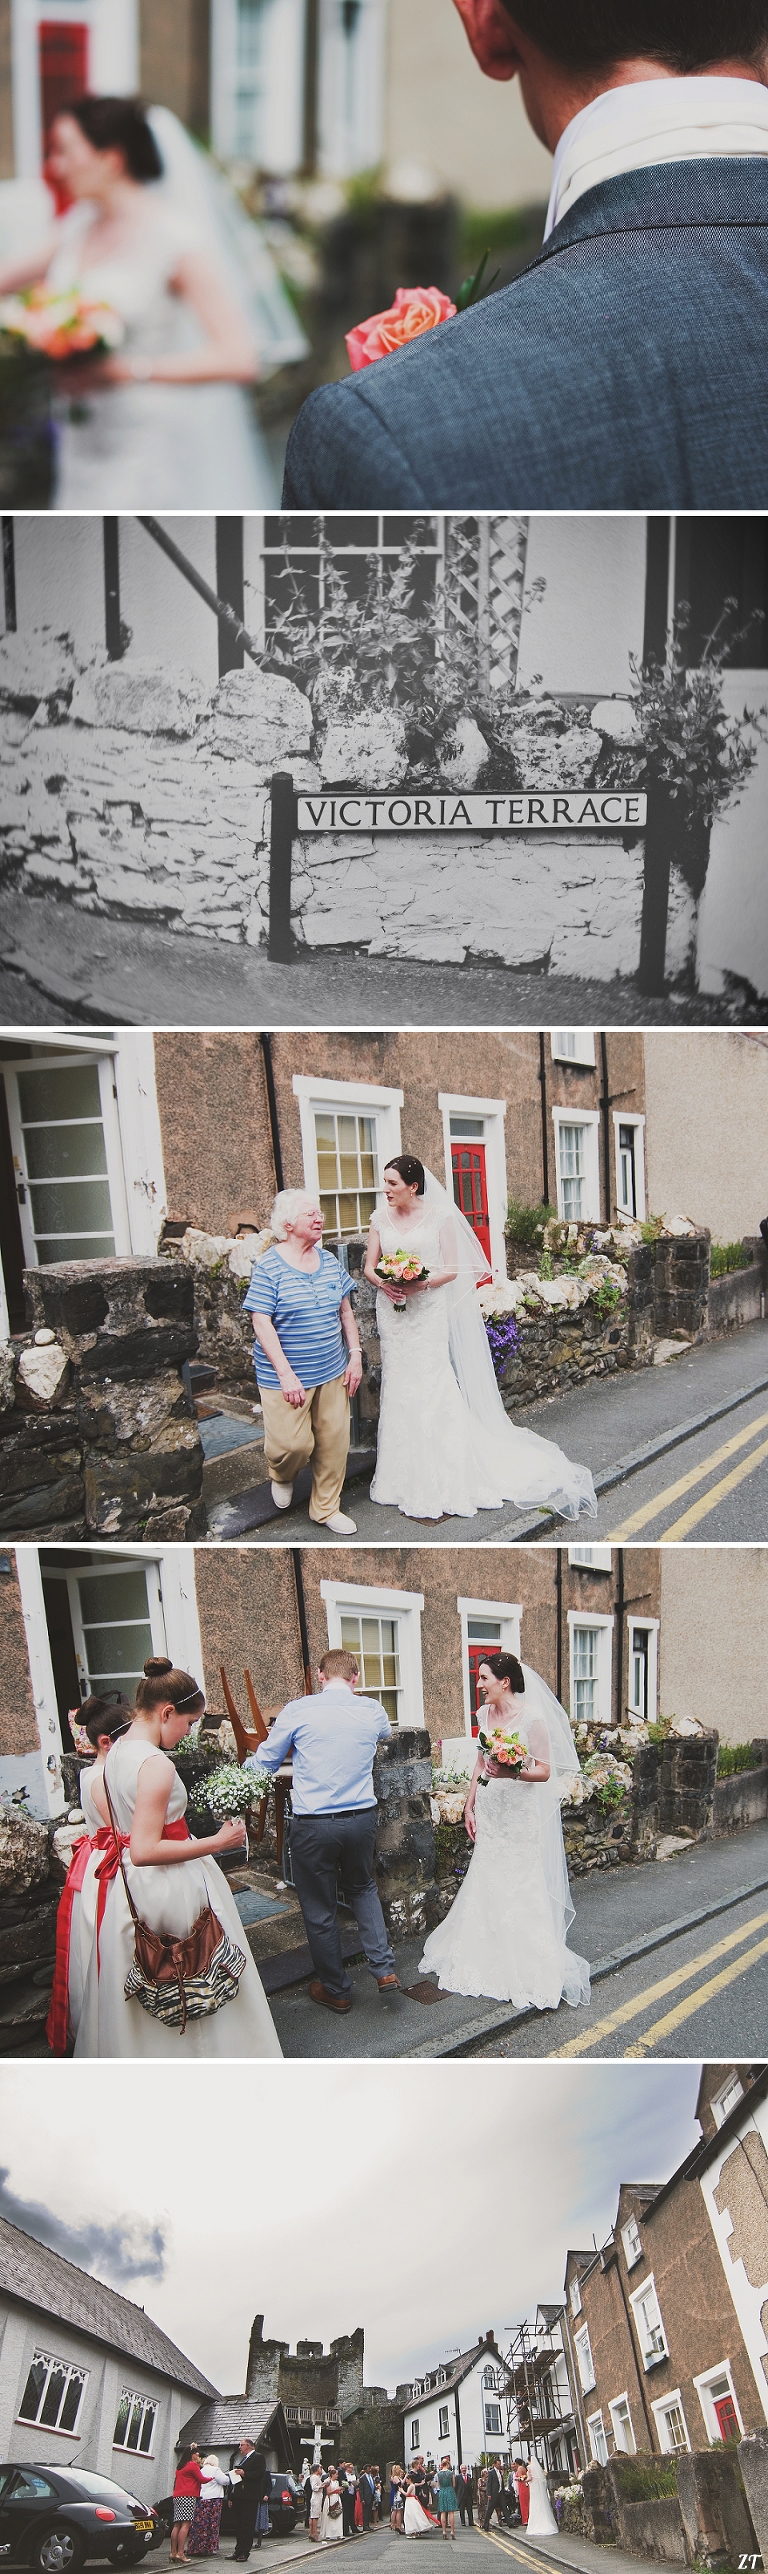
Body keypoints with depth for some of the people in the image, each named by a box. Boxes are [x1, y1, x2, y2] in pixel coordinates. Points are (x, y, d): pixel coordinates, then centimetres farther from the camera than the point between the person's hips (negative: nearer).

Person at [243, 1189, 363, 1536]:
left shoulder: (328, 1261, 7)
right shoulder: (268, 1267, -11)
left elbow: (345, 1312, 15)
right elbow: (261, 1323, -14)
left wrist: (355, 1355, 7)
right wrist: (286, 1374, -19)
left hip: (332, 1373, 5)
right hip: (285, 1376, -5)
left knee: (334, 1443, 6)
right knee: (294, 1443, -6)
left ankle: (327, 1508, 23)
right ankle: (282, 1475, 28)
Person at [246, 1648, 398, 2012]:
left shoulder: (297, 1711, -8)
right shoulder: (372, 1711, 1)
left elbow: (263, 1764, 2)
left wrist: (247, 1762, 25)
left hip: (313, 1823, -3)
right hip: (362, 1817, 3)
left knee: (319, 1908, 12)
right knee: (362, 1887, 27)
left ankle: (335, 1989, 25)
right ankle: (383, 1967, 15)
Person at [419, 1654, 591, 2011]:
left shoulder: (532, 1718, -15)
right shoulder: (487, 1713, 6)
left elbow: (545, 1771, -15)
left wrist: (511, 1773, -31)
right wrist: (469, 1805, 13)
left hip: (520, 1813, -7)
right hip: (489, 1809, 7)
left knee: (520, 1889, -4)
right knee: (486, 1886, 9)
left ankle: (532, 1973, 4)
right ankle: (490, 1964, 20)